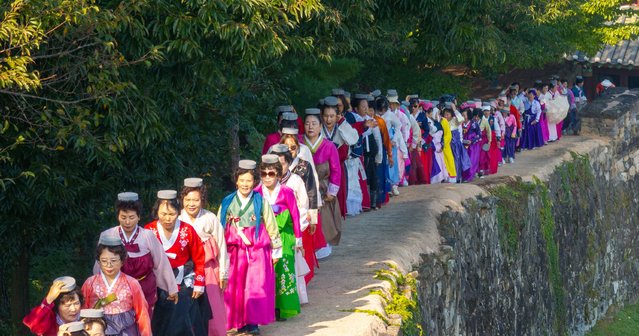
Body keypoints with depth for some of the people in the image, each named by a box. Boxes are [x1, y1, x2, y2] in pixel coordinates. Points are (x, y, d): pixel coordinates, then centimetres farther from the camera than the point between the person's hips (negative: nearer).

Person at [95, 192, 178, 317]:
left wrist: (172, 288, 6)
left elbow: (161, 263, -2)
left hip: (145, 292, 0)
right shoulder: (107, 236, -10)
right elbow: (99, 266, 3)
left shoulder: (147, 236, -12)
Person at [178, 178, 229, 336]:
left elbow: (221, 247, 0)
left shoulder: (210, 219, -7)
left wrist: (223, 274, 3)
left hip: (209, 270, -1)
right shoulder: (178, 219, -3)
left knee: (213, 310, -2)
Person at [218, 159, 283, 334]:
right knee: (235, 288, 2)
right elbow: (219, 229, 10)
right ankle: (240, 322, 12)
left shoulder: (261, 202, 0)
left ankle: (253, 322, 6)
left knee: (256, 287, -4)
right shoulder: (228, 202, 3)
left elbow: (271, 227, 6)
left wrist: (276, 251, 8)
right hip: (235, 251, 2)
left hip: (258, 251, -2)